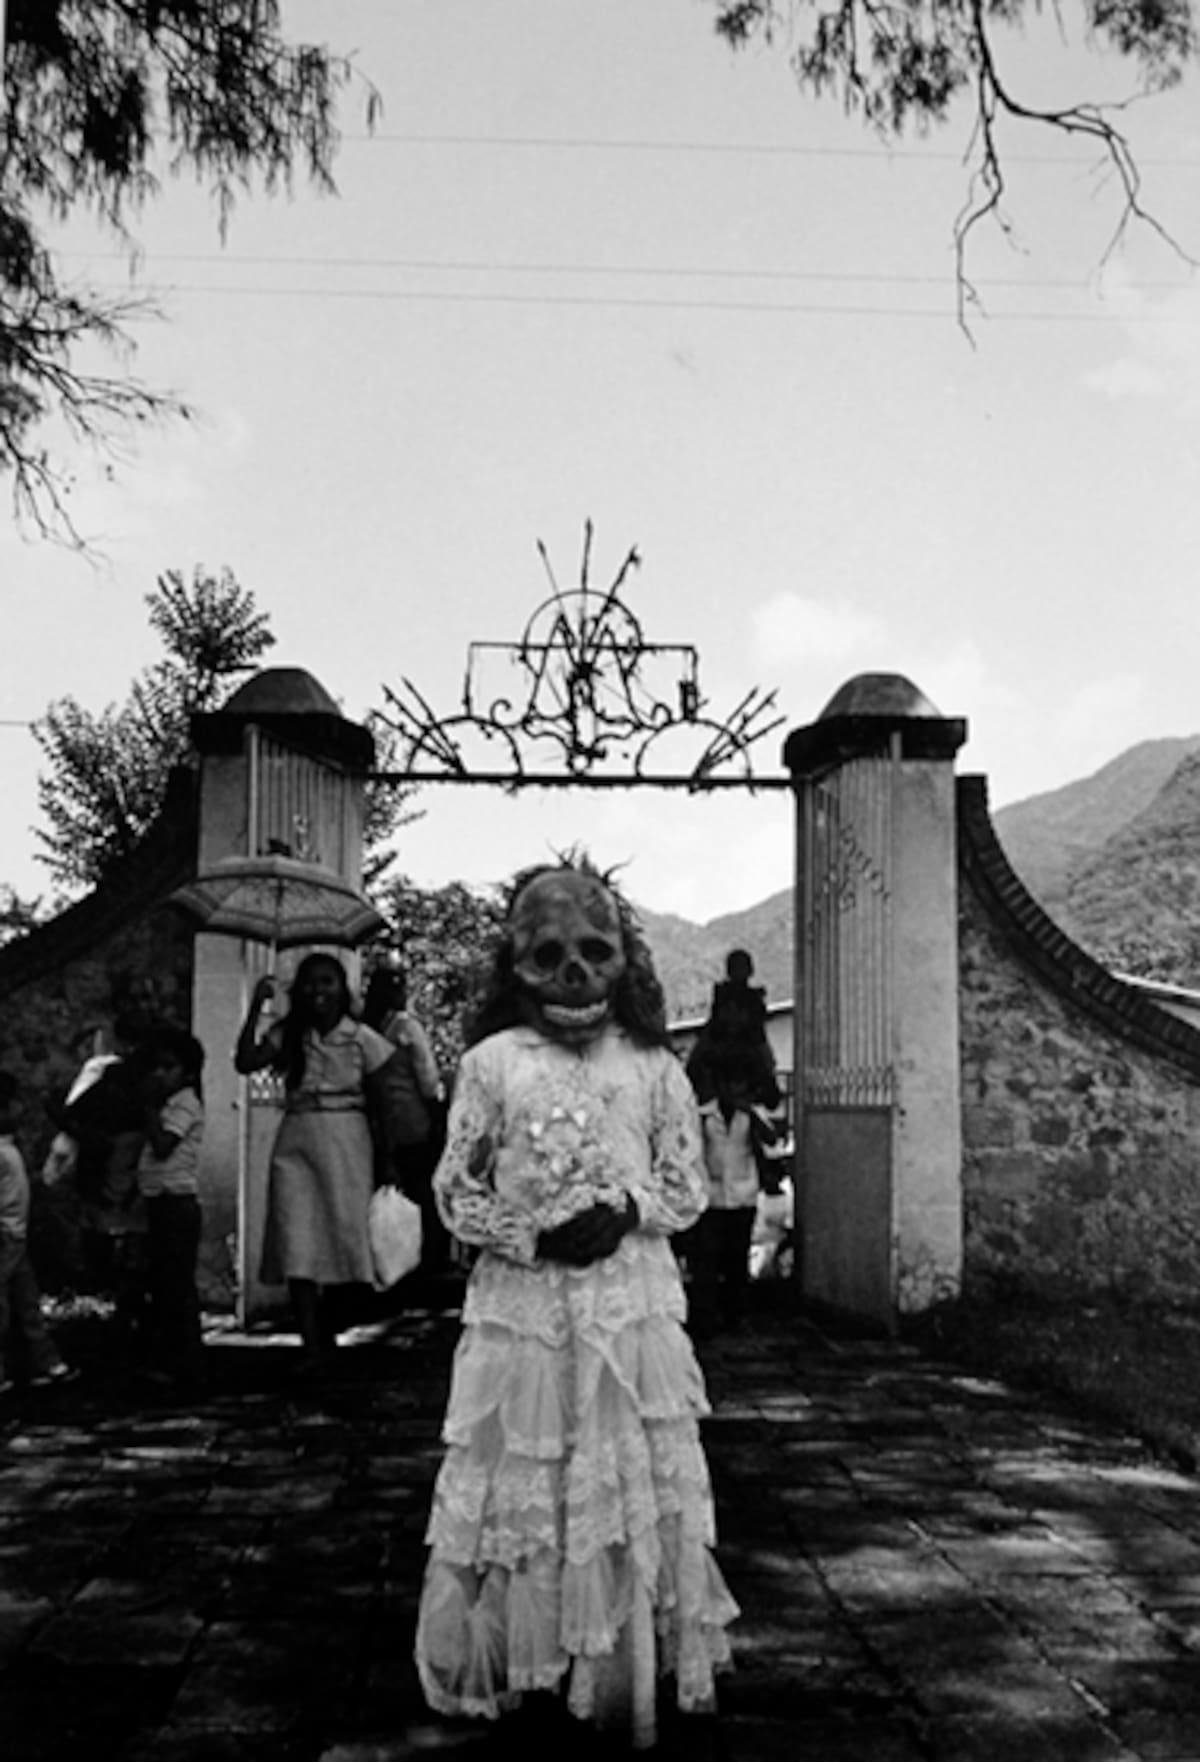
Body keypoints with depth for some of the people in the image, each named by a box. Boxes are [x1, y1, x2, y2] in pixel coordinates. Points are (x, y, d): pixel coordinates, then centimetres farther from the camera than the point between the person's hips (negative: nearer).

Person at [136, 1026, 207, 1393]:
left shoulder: (185, 1103, -10)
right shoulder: (168, 1105, 18)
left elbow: (163, 1146, -22)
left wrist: (150, 1106, -16)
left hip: (177, 1202, -10)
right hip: (160, 1202, 10)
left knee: (178, 1285, -7)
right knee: (161, 1284, 13)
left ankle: (188, 1366, -3)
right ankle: (164, 1359, 21)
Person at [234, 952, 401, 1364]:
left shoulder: (362, 1039, 2)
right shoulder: (287, 1035, 7)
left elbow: (378, 1102, 5)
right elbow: (245, 1063, -7)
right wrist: (256, 1007, -10)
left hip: (346, 1144, -1)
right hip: (295, 1144, 1)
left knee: (343, 1237, 3)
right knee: (297, 1247, -7)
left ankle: (327, 1333, 25)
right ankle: (311, 1347, -5)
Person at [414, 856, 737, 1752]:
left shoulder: (654, 1067, 2)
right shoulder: (492, 1062, -1)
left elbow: (689, 1186, 6)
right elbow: (455, 1187, 1)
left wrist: (627, 1211, -13)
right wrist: (530, 1236, -12)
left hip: (631, 1309, 1)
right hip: (519, 1307, -1)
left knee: (633, 1488, 6)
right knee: (519, 1486, 6)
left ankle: (622, 1673, 22)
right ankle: (524, 1668, 23)